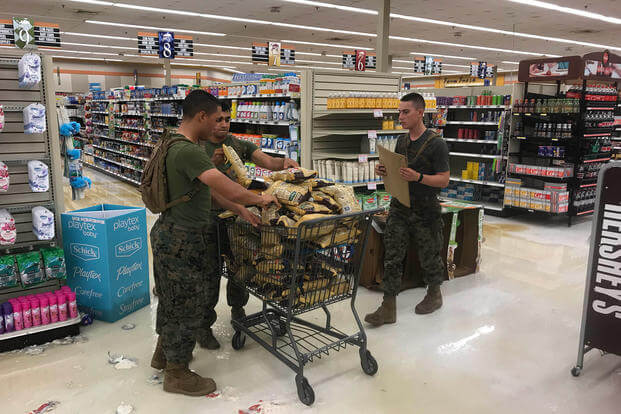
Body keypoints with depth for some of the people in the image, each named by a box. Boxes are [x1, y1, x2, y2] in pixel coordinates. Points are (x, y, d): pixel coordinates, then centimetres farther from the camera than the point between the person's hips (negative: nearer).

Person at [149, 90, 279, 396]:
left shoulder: (185, 147, 10)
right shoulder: (188, 151, -25)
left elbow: (211, 190, 12)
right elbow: (228, 189, -32)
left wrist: (241, 211, 7)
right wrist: (259, 199, -14)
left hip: (174, 234, 11)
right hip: (181, 241, -11)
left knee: (173, 299, 25)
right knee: (186, 304, 5)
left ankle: (163, 353, 45)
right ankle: (176, 373, 23)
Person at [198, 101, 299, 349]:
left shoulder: (240, 145, 7)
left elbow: (267, 161, -5)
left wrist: (285, 162, -27)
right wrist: (212, 163, -28)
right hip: (210, 217, -4)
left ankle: (238, 310, 38)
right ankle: (203, 325, 15)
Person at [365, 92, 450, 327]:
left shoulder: (436, 144, -10)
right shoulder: (402, 142, 10)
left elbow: (444, 180, -12)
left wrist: (418, 177, -26)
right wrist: (385, 172, -2)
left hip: (425, 211, -5)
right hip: (399, 208, 5)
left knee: (429, 257, 12)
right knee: (392, 258, 1)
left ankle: (434, 294, 37)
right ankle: (389, 308, 6)